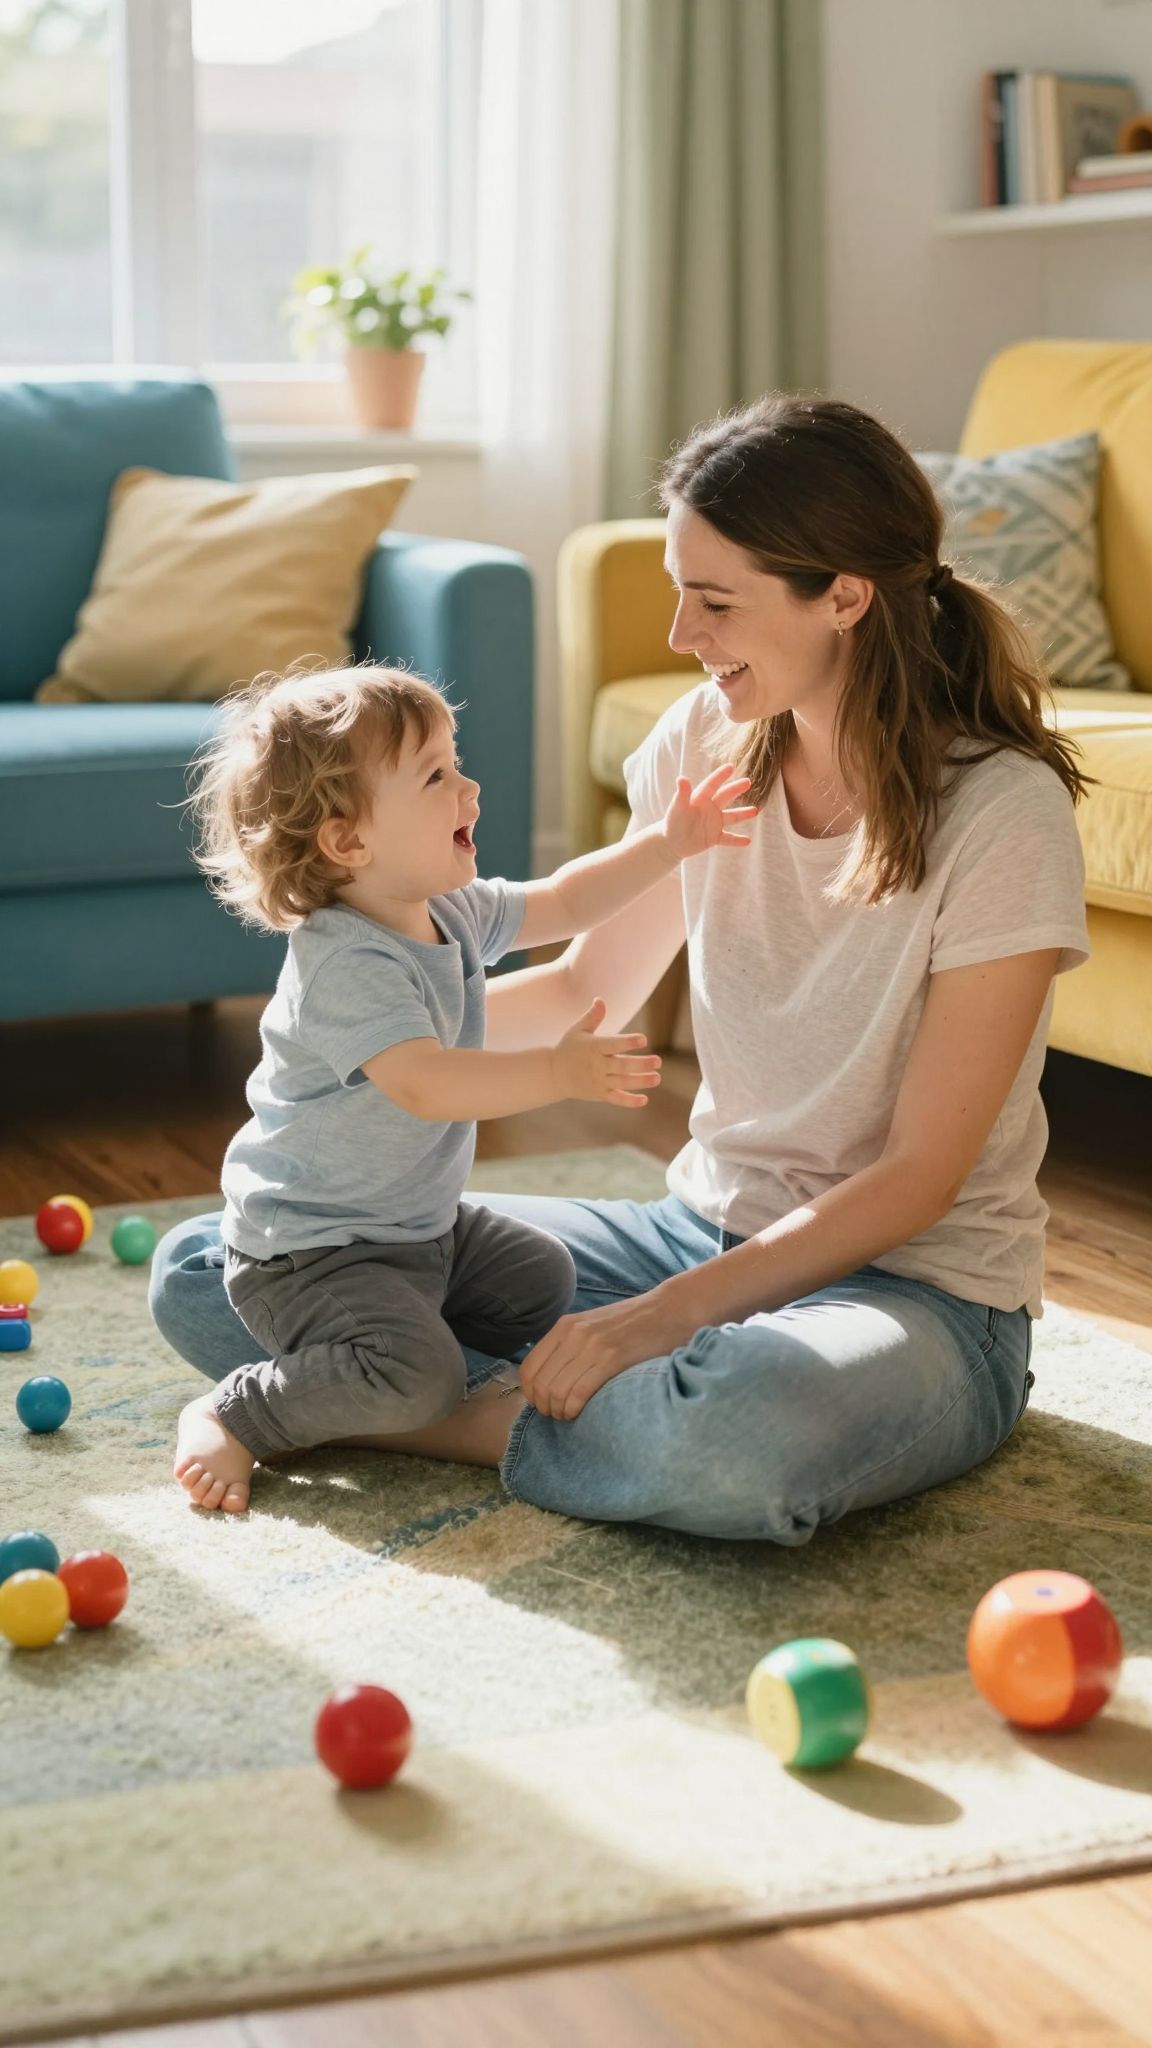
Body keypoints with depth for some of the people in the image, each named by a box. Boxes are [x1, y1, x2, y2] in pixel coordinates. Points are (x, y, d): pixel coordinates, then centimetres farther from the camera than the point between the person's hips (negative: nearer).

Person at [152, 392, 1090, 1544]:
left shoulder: (1002, 812, -18)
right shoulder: (707, 742, 0)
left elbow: (920, 1177, -17)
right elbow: (591, 991, 14)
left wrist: (659, 1317, -24)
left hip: (917, 1286, -5)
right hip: (708, 1227, 5)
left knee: (734, 1443, -44)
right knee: (203, 1273, -5)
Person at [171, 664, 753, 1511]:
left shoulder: (454, 913, 2)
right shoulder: (347, 965, -29)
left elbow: (563, 903, 16)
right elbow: (423, 1085, -41)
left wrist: (669, 842, 8)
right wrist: (558, 1071, -47)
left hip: (422, 1221, 10)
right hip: (310, 1247, -10)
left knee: (542, 1282, 17)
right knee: (419, 1381, -26)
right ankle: (236, 1415, -7)